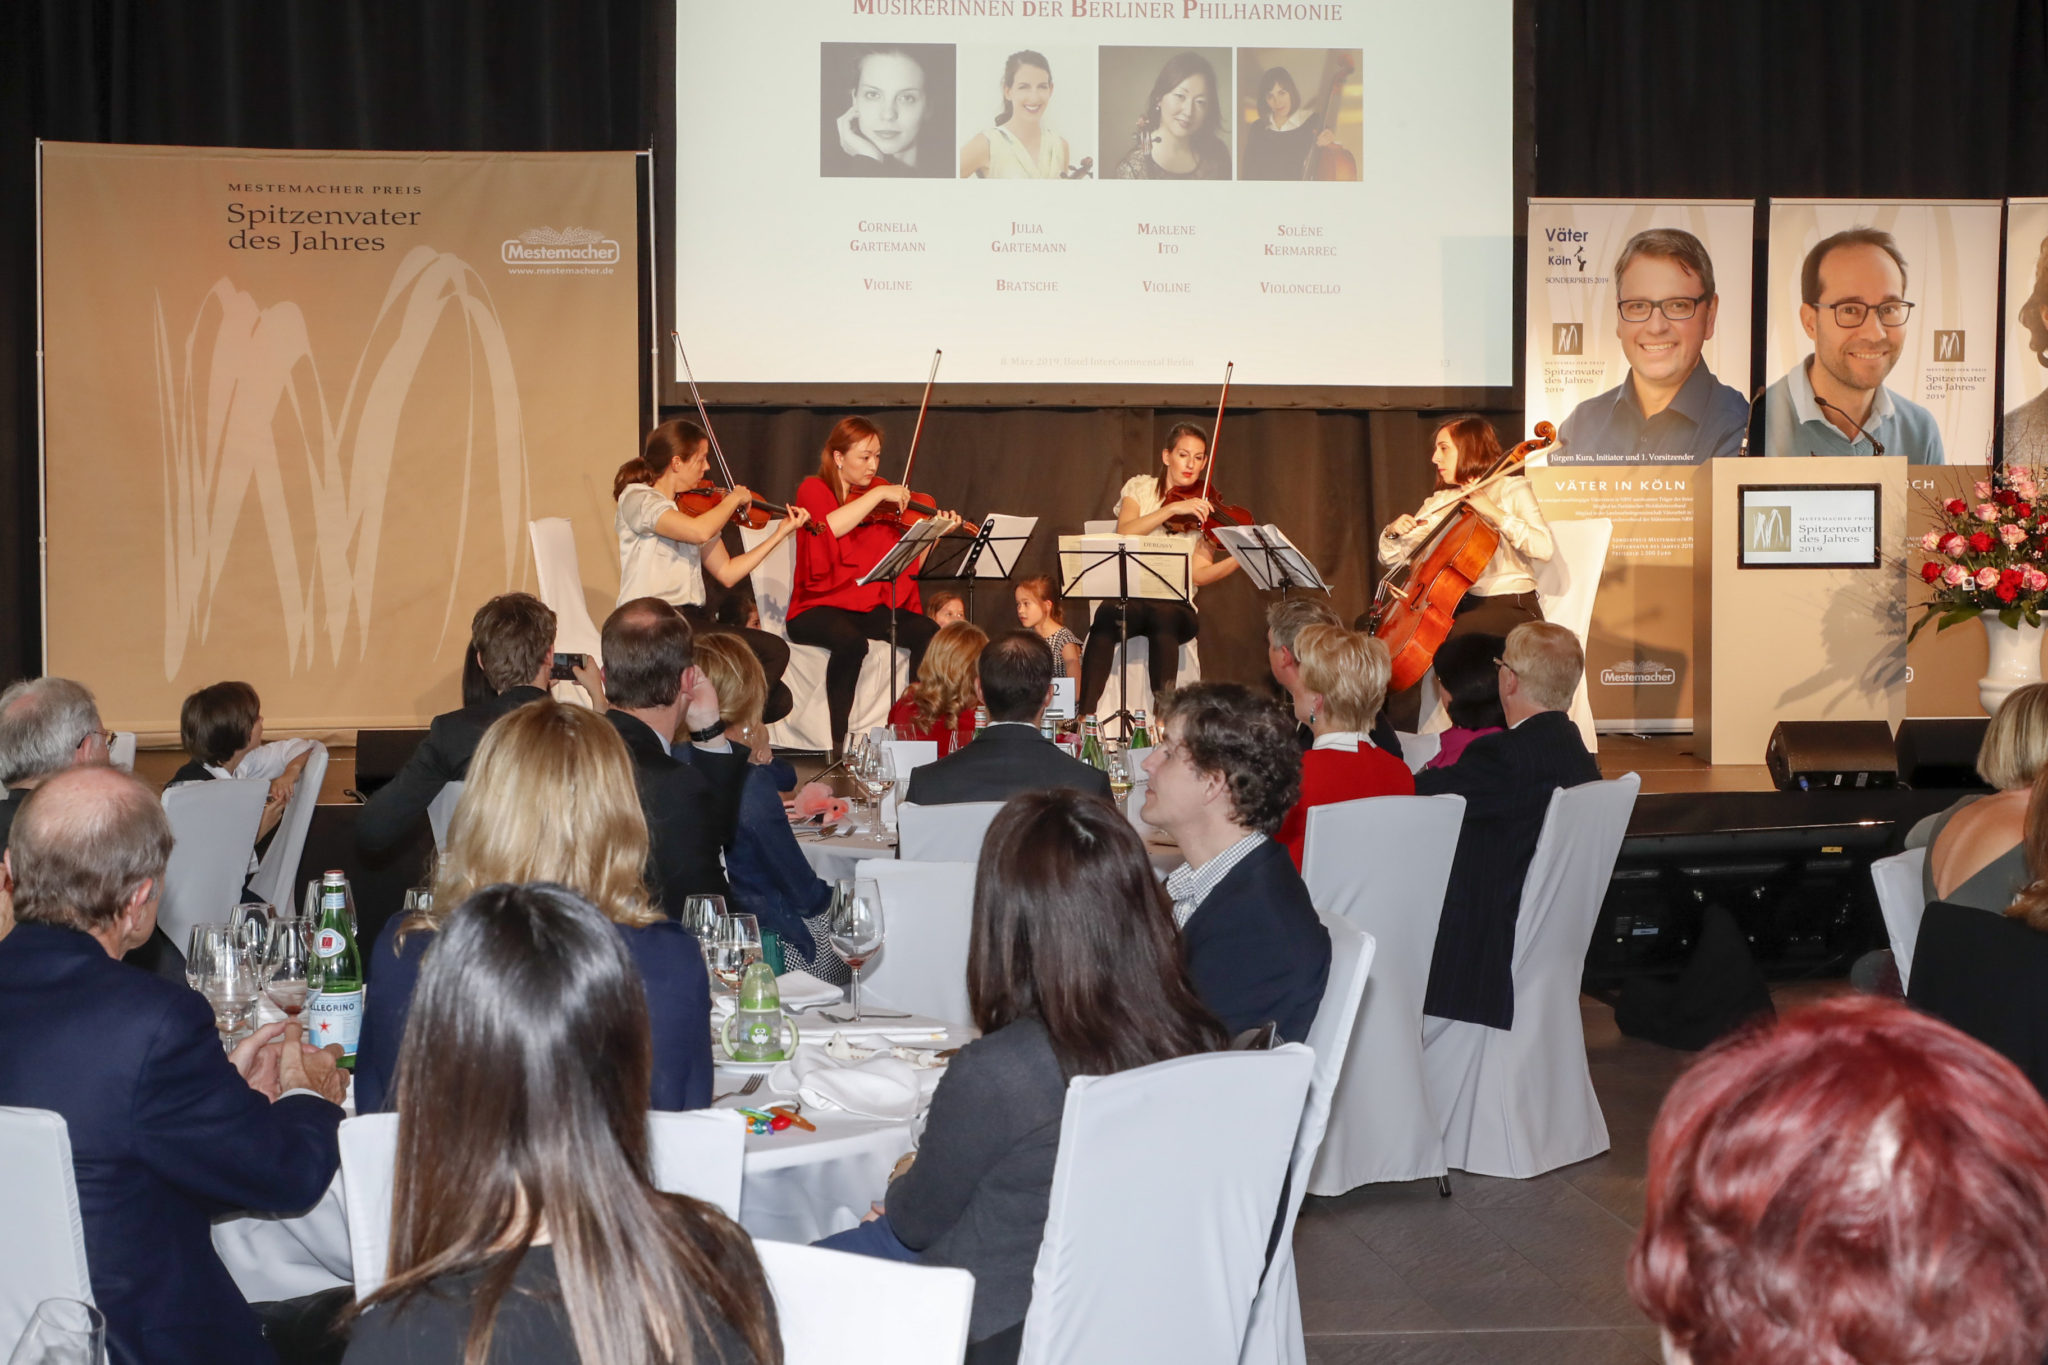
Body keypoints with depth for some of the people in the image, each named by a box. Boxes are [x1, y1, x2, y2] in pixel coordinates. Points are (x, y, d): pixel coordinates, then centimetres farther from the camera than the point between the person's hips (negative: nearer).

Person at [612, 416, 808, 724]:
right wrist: (734, 499, -5)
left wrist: (781, 533, 15)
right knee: (772, 650, -25)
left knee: (778, 701, -10)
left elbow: (727, 574, 15)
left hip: (692, 619, 8)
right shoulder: (636, 499, -5)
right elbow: (700, 532, -23)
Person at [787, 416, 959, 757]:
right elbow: (829, 526, -23)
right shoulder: (813, 490, 3)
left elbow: (907, 564, 7)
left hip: (873, 606, 5)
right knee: (851, 641, -37)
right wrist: (877, 494, -18)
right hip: (820, 606, -4)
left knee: (930, 634, -22)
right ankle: (839, 742, -30)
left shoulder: (882, 498, 14)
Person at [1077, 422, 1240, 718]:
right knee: (1107, 615, -34)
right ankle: (1085, 715, -35)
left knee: (1164, 618, -36)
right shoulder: (1140, 488, 12)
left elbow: (1200, 574, -2)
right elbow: (1124, 534, -9)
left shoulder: (1206, 510, 11)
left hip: (1176, 606, 0)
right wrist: (1173, 508, -17)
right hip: (1128, 596, 0)